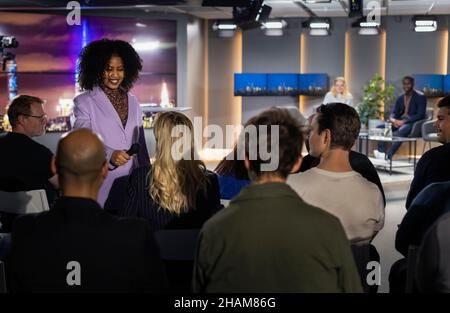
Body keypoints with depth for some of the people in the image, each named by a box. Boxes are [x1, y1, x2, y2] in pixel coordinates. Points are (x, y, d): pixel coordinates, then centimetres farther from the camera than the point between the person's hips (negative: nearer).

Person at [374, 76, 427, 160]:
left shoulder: (420, 97, -2)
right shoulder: (400, 98, 17)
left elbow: (420, 115, -13)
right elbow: (393, 113, 12)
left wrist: (404, 121, -23)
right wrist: (393, 119, -15)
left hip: (413, 123, -7)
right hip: (399, 122, 7)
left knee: (401, 131, -40)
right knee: (380, 127, -13)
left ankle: (388, 155, -45)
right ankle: (381, 152, -26)